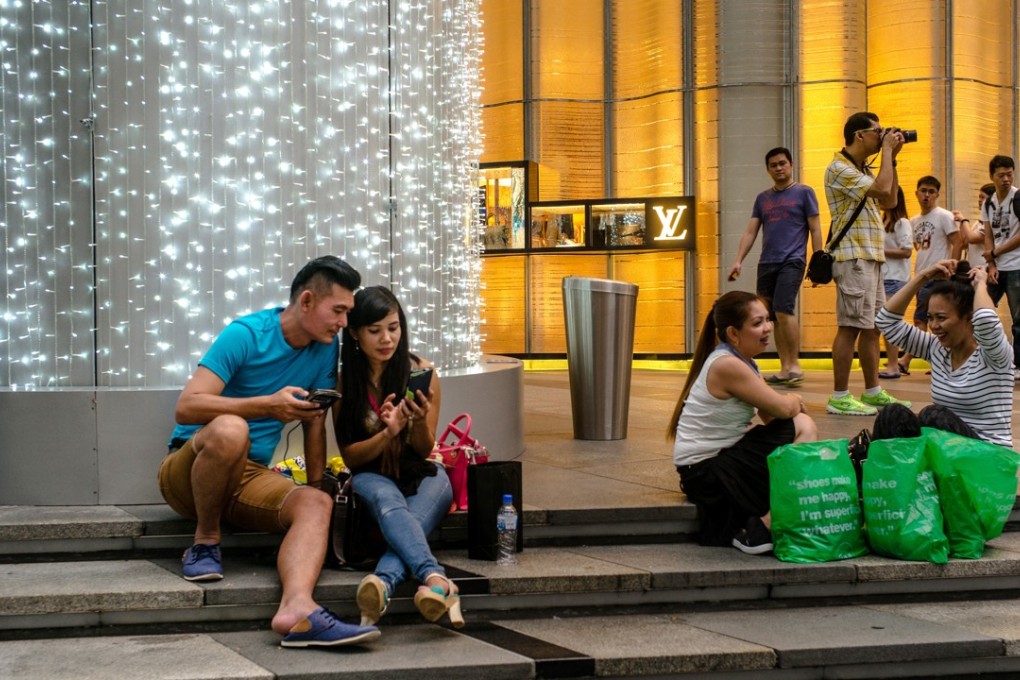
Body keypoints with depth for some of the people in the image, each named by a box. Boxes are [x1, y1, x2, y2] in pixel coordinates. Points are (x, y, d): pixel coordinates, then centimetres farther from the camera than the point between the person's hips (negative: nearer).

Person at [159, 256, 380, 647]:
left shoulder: (326, 348, 5)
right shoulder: (246, 335, -15)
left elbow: (315, 425, 12)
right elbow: (187, 407, -22)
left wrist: (316, 486, 3)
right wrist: (268, 405, -29)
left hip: (247, 476, 5)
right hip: (186, 473, -5)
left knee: (316, 504, -26)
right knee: (230, 429, -39)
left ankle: (297, 608, -54)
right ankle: (205, 542, -15)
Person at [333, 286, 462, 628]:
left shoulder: (421, 372, -3)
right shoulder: (344, 381, -3)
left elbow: (425, 450, 3)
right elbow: (349, 457, -2)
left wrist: (420, 422, -21)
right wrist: (387, 434, -21)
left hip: (422, 475, 1)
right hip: (372, 476, -1)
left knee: (413, 518, -36)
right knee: (388, 502, -39)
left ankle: (383, 583, -64)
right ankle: (436, 580, -63)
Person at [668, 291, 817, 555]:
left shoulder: (744, 362, 11)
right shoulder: (726, 365, -20)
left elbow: (771, 415, 8)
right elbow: (782, 409, -17)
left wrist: (792, 402, -13)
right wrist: (794, 401, 4)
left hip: (725, 455, 9)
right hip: (704, 471, -9)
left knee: (803, 424, 4)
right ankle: (759, 531, -12)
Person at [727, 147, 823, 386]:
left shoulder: (804, 193, 3)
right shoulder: (762, 198, 16)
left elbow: (815, 230, 1)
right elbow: (750, 233, 13)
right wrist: (738, 261, 1)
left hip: (792, 261, -6)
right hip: (767, 264, 6)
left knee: (783, 311, -19)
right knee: (773, 317, 5)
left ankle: (795, 365, -11)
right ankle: (785, 369, 10)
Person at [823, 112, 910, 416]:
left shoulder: (864, 170, 19)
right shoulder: (840, 169, -12)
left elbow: (890, 200, 17)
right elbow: (882, 189, -22)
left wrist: (892, 158, 13)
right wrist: (887, 152, -10)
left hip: (871, 257, 10)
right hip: (854, 258, -10)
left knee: (873, 326, 12)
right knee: (851, 327, -9)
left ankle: (872, 392, 18)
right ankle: (839, 397, -7)